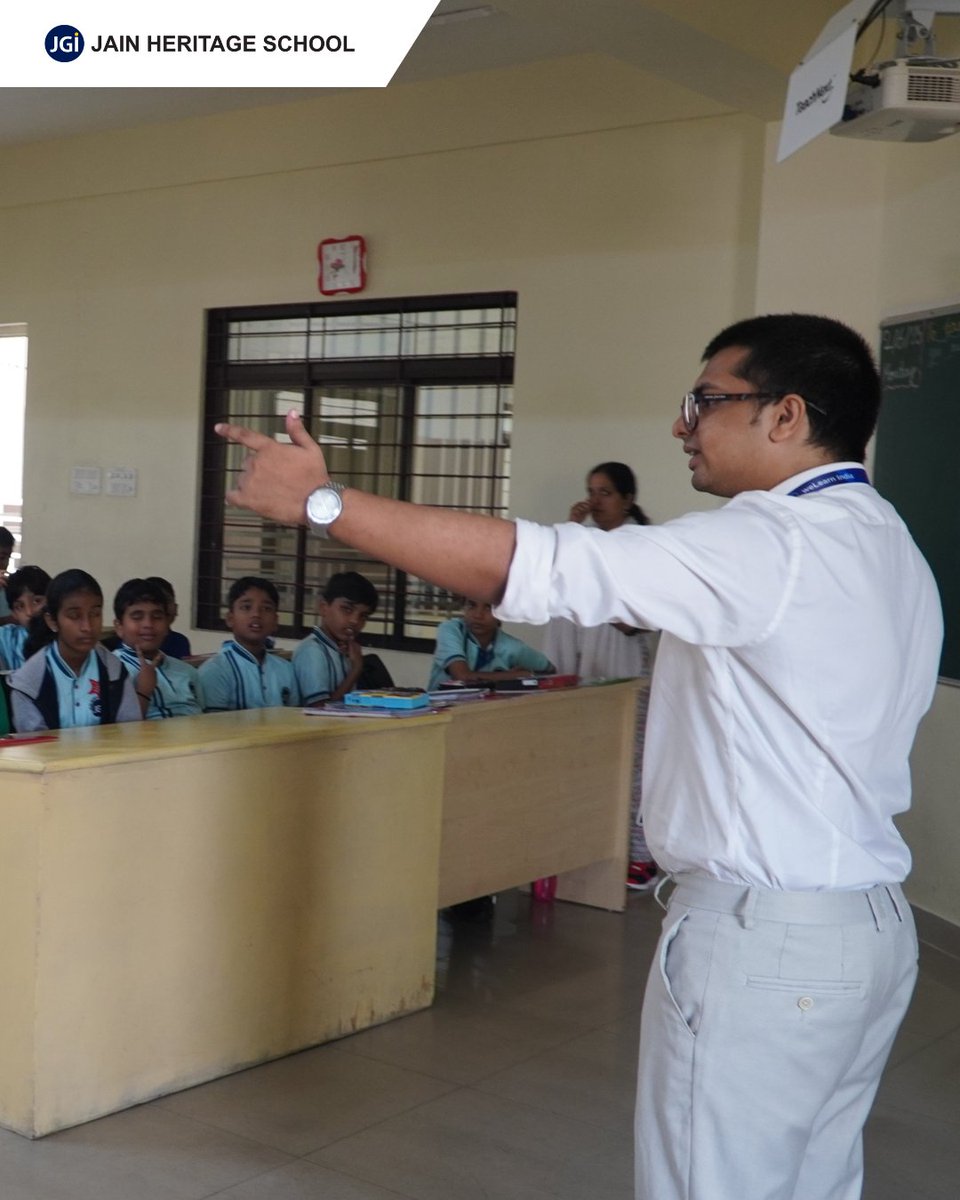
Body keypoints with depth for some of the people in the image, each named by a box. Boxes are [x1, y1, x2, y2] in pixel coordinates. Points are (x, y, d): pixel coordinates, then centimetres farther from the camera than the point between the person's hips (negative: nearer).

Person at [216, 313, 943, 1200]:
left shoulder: (777, 540, -19)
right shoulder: (887, 546, 11)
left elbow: (532, 564, -26)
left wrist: (322, 499, -21)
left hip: (763, 936, -9)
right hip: (867, 925, 9)